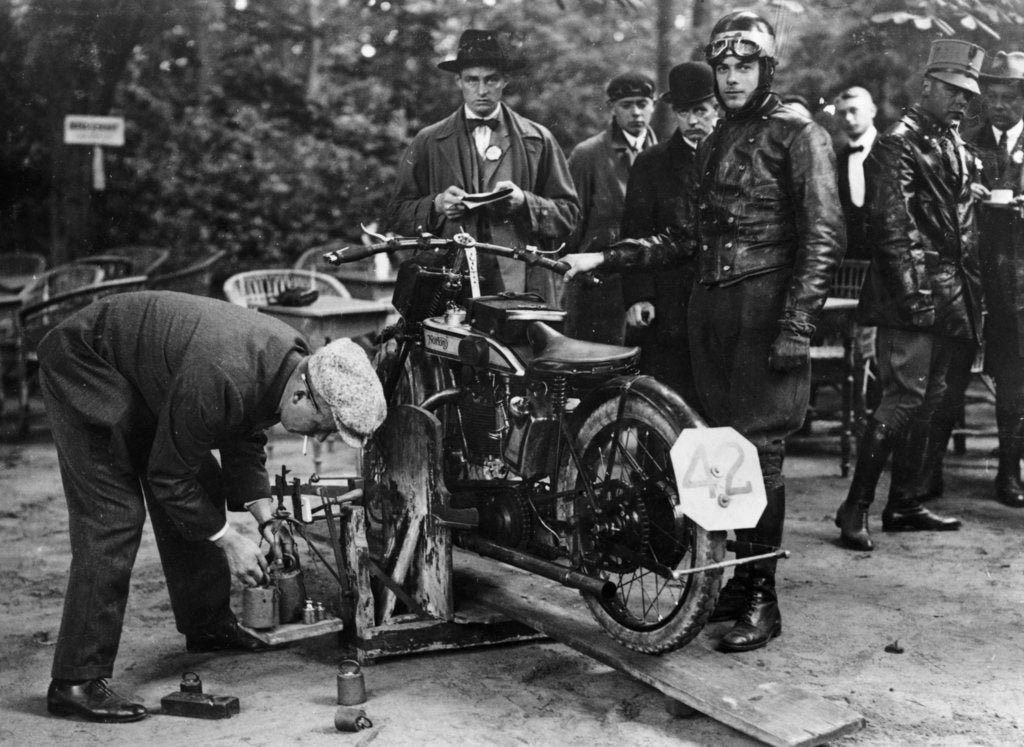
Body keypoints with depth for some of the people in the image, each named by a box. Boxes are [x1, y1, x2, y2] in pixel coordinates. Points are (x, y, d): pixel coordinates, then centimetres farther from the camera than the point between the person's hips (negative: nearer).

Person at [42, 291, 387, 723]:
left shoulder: (291, 359, -12)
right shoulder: (220, 380, -38)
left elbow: (244, 441, 5)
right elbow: (168, 476, -25)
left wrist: (266, 517, -5)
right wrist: (228, 540, -18)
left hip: (143, 376, 9)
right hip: (82, 365, -9)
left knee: (204, 488, 9)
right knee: (113, 516, -16)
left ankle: (208, 624, 26)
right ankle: (75, 682, -11)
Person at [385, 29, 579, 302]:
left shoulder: (537, 140, 14)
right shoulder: (428, 142, 14)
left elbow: (569, 214, 11)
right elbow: (396, 215, 13)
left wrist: (525, 202, -7)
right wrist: (435, 205, -6)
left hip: (522, 284, 0)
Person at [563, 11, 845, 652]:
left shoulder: (799, 135, -1)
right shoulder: (716, 143, 21)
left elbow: (823, 238, -9)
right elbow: (690, 239, 21)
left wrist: (796, 324, -17)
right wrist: (605, 258, 14)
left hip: (767, 310, -7)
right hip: (712, 309, 7)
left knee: (758, 450, -9)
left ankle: (763, 600, -2)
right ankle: (742, 578, 18)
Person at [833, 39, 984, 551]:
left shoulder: (956, 148, 19)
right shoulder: (897, 144, -7)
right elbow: (890, 223, -15)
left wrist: (969, 290, 16)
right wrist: (912, 290, -21)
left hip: (949, 294, 9)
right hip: (912, 293, -9)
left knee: (928, 399, 11)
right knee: (904, 398, -12)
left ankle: (904, 504, 19)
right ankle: (855, 509, -7)